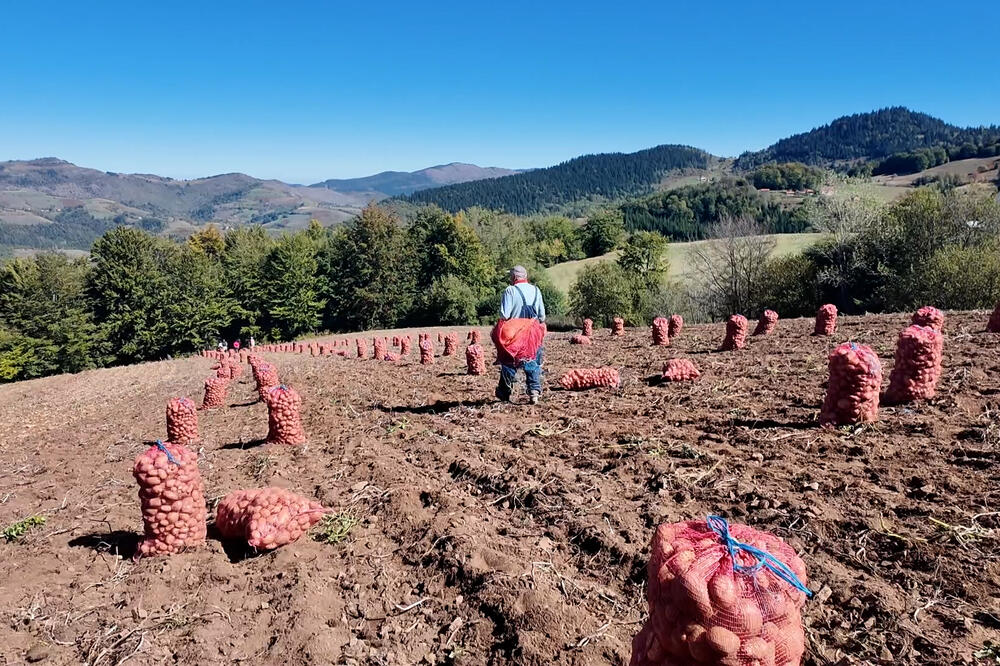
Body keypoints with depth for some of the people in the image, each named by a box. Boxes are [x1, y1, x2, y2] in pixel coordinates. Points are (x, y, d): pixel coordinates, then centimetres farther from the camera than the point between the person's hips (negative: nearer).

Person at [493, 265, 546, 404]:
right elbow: (542, 316, 7)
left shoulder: (510, 291, -9)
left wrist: (501, 328, 3)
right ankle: (535, 391, -1)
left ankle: (504, 394, 20)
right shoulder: (536, 290, 5)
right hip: (532, 333, 3)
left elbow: (504, 315, -14)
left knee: (508, 363, 10)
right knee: (533, 363, 10)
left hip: (512, 333, -3)